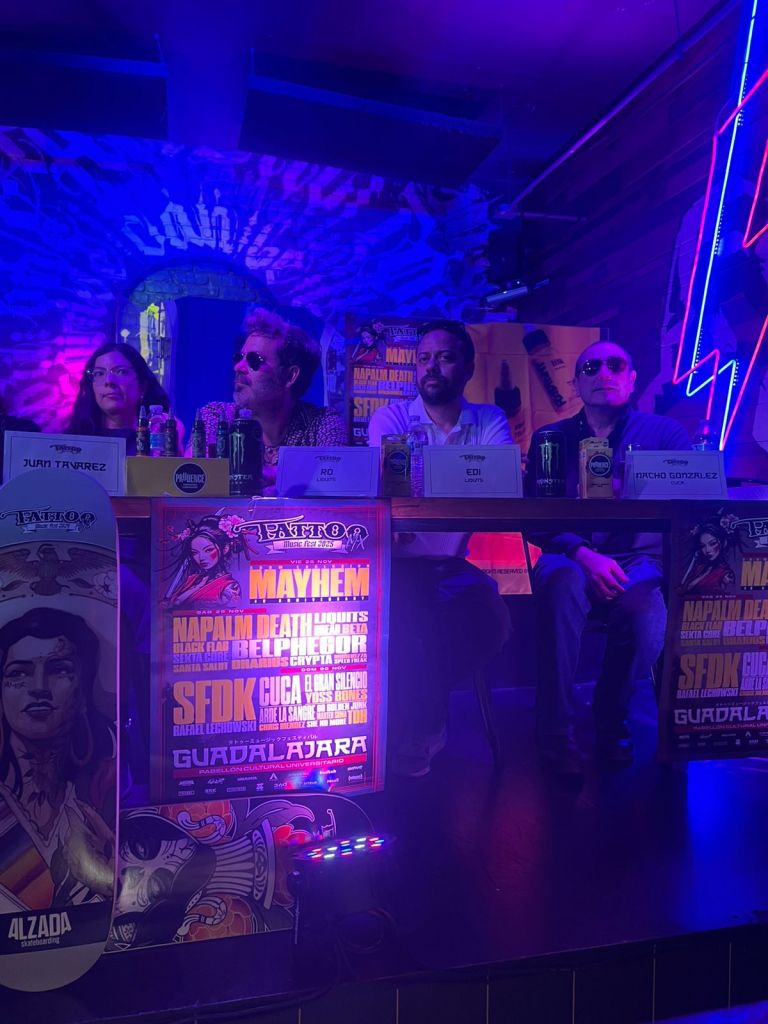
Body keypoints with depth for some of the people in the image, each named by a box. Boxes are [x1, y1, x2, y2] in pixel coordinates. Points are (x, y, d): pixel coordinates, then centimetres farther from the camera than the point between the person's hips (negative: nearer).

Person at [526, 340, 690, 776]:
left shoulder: (665, 433, 8)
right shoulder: (550, 439, 8)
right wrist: (583, 554, -18)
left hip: (636, 561, 0)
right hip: (570, 558, 0)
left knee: (647, 614, -33)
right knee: (563, 582, -36)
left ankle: (611, 721, -1)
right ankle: (556, 733, -22)